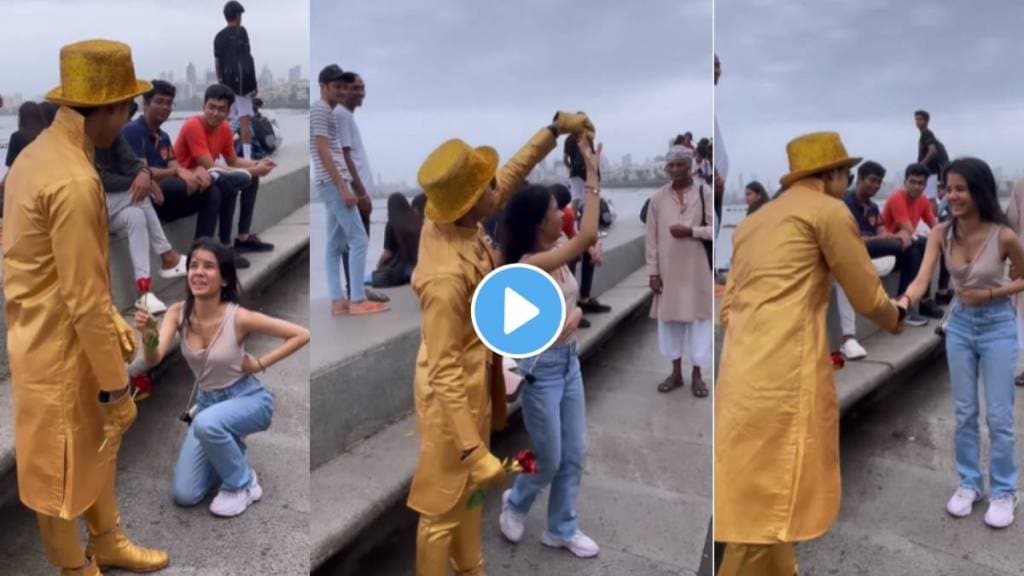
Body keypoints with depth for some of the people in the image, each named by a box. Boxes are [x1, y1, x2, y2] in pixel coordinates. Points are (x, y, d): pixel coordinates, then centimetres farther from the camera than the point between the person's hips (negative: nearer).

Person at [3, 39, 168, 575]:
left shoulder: (44, 150, 3)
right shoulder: (73, 181, -29)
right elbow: (83, 300, -26)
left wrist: (114, 320, 16)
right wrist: (116, 386, -18)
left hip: (52, 335, 10)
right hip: (57, 349, -10)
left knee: (97, 445, 25)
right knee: (61, 466, 11)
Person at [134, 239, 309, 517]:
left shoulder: (239, 317, -25)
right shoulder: (178, 313, -14)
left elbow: (301, 335, -18)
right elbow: (153, 360, -28)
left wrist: (260, 363, -19)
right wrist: (148, 335, -48)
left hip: (249, 399, -5)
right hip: (207, 402, 5)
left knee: (207, 424, -38)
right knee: (183, 495, 0)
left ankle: (243, 484, -10)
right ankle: (228, 444, 28)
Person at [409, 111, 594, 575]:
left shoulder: (454, 222, -10)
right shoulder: (447, 277, -35)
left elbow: (509, 177, 9)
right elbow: (445, 373, -30)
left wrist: (554, 129, 7)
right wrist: (475, 452, -28)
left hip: (476, 384, 9)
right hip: (453, 396, -9)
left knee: (469, 490, 27)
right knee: (444, 504, 12)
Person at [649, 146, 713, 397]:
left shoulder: (704, 193, -4)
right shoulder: (658, 197, 2)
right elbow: (651, 238, 3)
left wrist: (690, 231, -19)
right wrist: (653, 271, -1)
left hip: (696, 268, -2)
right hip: (668, 269, 2)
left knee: (698, 317, 3)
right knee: (669, 318, 8)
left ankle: (696, 374, 16)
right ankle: (676, 372, 23)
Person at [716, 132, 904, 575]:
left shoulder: (753, 221, 24)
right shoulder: (828, 210, 1)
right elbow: (867, 296, 6)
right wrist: (898, 323, 28)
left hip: (742, 372, 8)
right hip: (784, 373, -8)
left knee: (760, 496, 18)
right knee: (770, 501, -3)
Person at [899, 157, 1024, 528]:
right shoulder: (941, 234, -11)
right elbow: (922, 280, -21)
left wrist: (989, 294, -19)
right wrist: (903, 302, -41)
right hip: (959, 324, 3)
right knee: (964, 412, 12)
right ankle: (969, 484, 27)